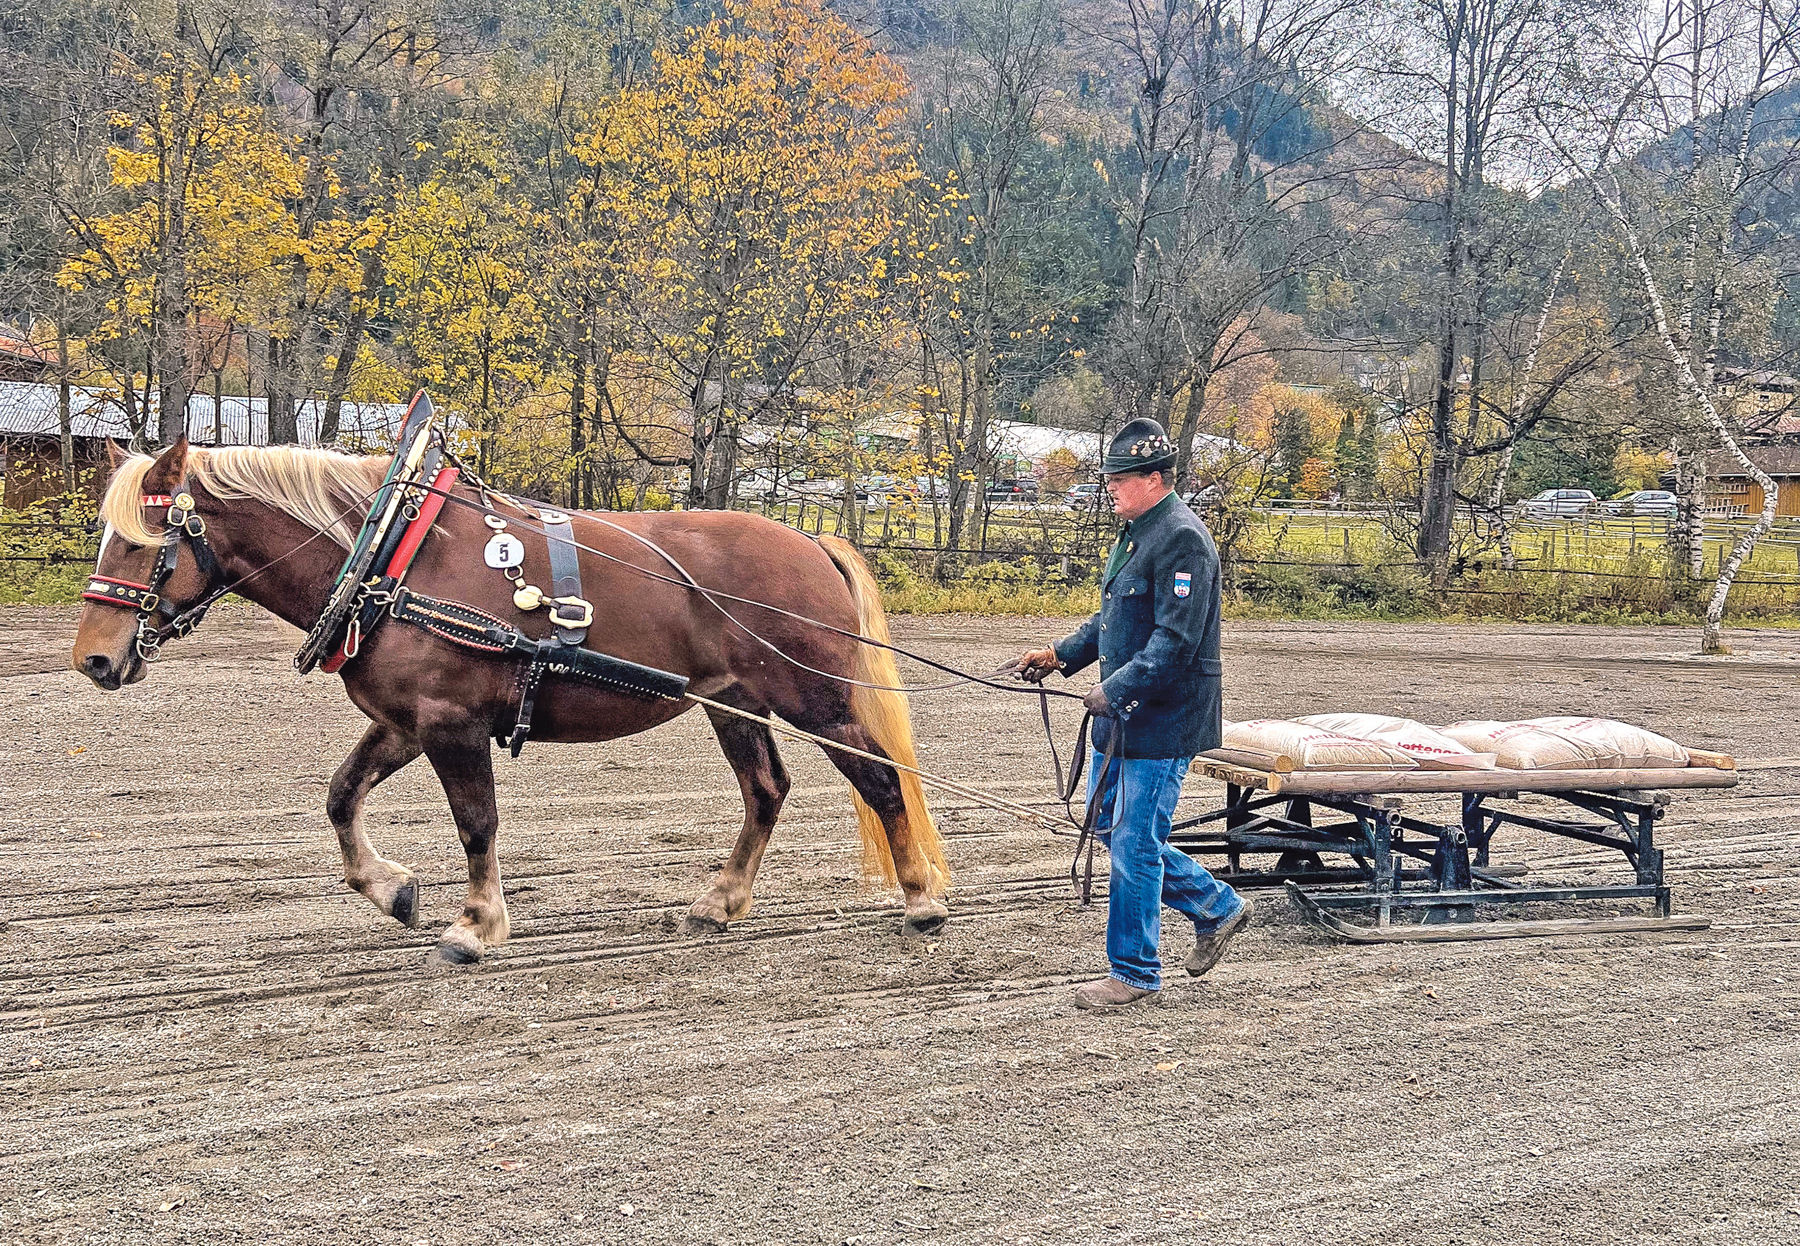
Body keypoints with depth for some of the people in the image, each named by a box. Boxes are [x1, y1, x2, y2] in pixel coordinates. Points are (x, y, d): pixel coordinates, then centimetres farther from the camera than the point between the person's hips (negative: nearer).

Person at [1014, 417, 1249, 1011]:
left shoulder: (1183, 540, -18)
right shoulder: (1136, 534, 14)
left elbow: (1176, 639, -25)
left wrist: (1116, 689, -27)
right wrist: (1061, 655, 12)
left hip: (1165, 718, -11)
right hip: (1125, 713, 11)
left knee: (1134, 844, -4)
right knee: (1109, 824, 17)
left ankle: (1134, 973, 9)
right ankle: (1218, 908, 30)